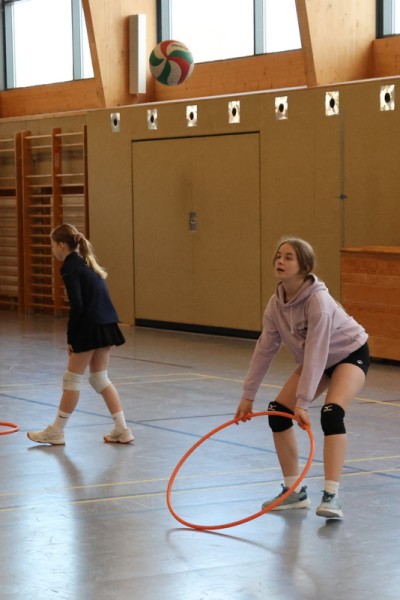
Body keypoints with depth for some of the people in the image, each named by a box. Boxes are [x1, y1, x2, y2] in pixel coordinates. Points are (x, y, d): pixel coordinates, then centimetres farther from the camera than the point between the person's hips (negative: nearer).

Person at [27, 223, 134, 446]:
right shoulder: (85, 262, 18)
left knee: (72, 378, 3)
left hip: (91, 327, -8)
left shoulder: (69, 267, -9)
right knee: (99, 378, 14)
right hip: (106, 325, 8)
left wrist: (71, 337, -8)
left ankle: (56, 431, 13)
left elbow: (77, 305, -16)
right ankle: (122, 430, 11)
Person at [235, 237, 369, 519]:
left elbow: (316, 354, -36)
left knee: (332, 412, -30)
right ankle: (294, 491, 7)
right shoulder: (277, 303, -13)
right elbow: (264, 349, -5)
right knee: (278, 411, -4)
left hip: (350, 353, -7)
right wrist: (248, 395, -4)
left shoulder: (318, 301, -34)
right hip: (316, 358, 7)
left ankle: (332, 495, -30)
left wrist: (303, 402, -37)